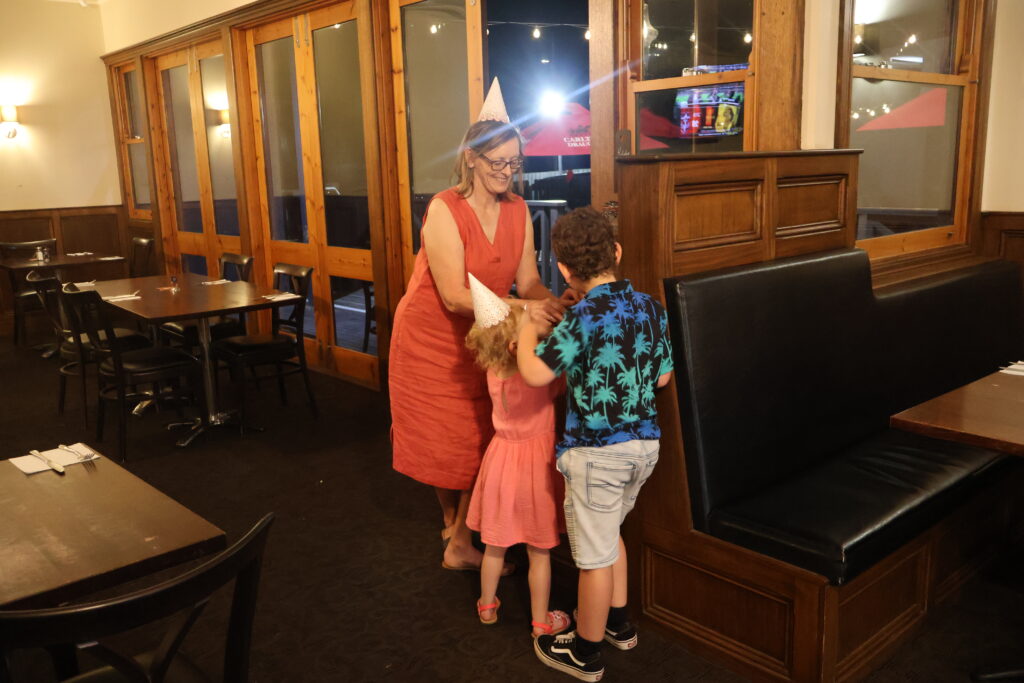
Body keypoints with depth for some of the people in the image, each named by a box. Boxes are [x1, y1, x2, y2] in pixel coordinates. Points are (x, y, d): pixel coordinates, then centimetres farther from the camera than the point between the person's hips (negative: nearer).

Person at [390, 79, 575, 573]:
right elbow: (455, 296, -28)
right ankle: (453, 522, 33)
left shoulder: (517, 210, -4)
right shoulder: (444, 209, -22)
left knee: (482, 439, 6)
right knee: (443, 439, 10)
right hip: (432, 340, -5)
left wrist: (554, 304, -29)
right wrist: (520, 308, -36)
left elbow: (527, 281, -8)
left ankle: (461, 543, 25)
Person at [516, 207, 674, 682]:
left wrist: (528, 329, -9)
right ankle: (619, 624, 42)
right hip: (645, 442, 8)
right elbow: (662, 377, 10)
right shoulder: (651, 308, 1)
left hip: (597, 450, -7)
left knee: (595, 554, 8)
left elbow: (536, 373, -26)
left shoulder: (584, 316, -21)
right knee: (608, 532, 28)